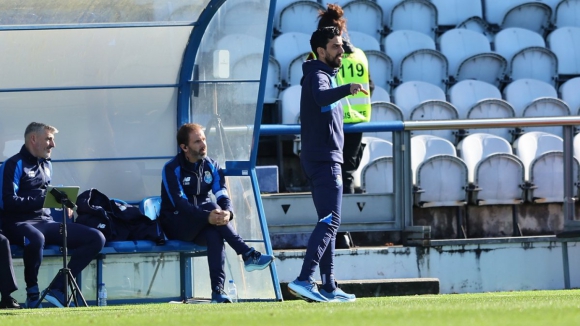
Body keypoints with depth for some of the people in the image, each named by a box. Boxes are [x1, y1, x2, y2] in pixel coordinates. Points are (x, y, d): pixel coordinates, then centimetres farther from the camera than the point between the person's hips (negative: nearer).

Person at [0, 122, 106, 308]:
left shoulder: (47, 164, 22)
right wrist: (42, 200, -18)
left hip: (46, 222, 8)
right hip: (20, 223, -8)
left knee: (96, 238, -10)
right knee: (36, 239, -45)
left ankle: (56, 290, -17)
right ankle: (32, 292, -19)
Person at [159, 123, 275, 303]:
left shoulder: (211, 166, 6)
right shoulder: (172, 169, -10)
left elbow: (222, 195, -8)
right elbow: (180, 203, -23)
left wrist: (228, 212, -33)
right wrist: (208, 216, -40)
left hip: (201, 229, 4)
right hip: (176, 226, -4)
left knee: (214, 233, -34)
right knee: (211, 206, -32)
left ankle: (218, 291, -41)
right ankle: (248, 255, -37)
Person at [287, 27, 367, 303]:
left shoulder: (326, 75, 18)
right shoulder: (318, 75, -14)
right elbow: (321, 96, -39)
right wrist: (346, 89, -56)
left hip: (320, 159, 11)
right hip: (325, 158, -11)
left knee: (328, 222, 12)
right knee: (329, 221, -17)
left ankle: (329, 288, 14)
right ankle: (304, 280, -27)